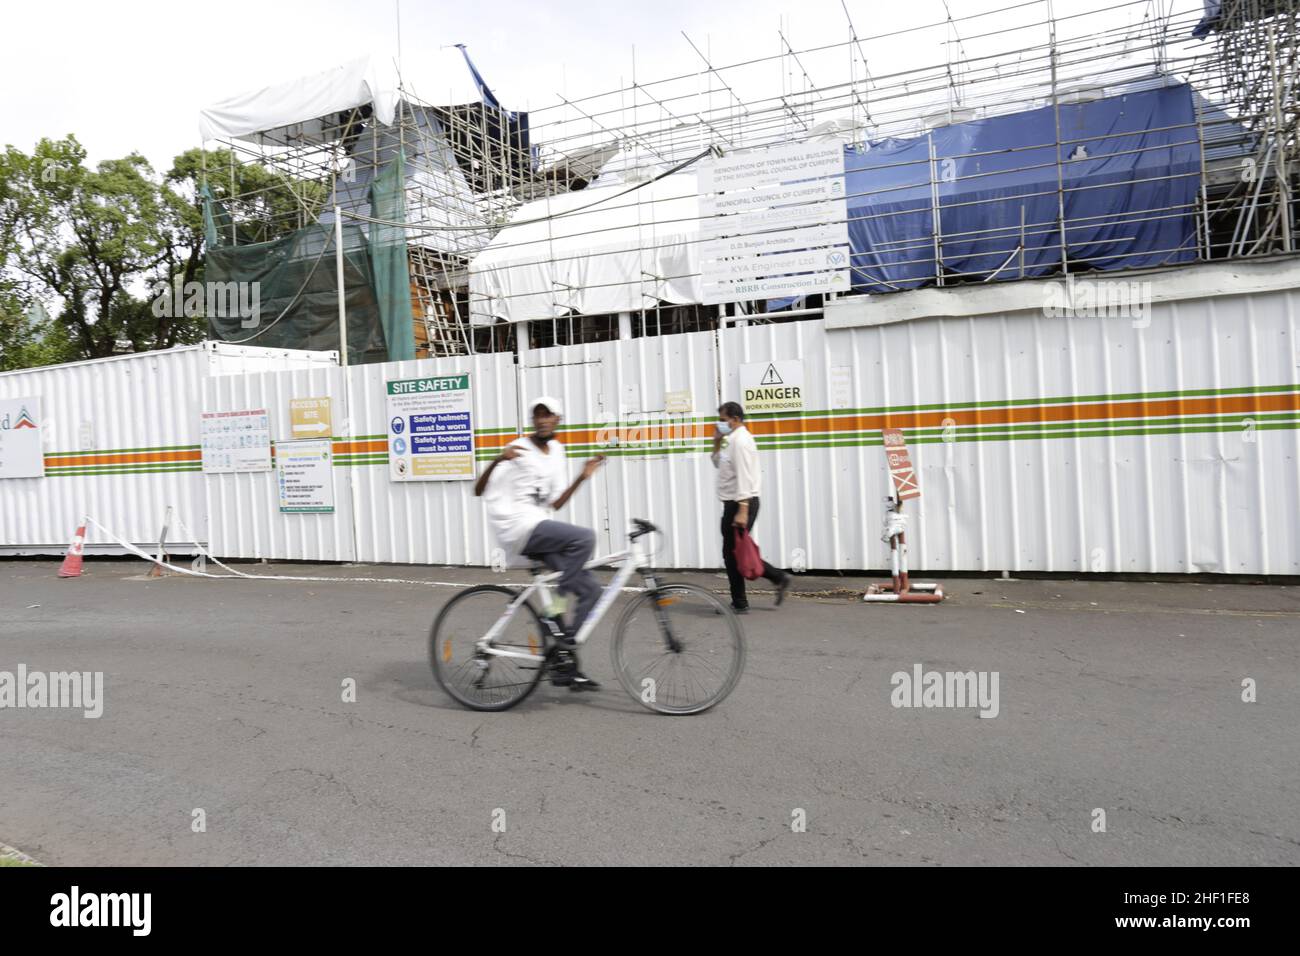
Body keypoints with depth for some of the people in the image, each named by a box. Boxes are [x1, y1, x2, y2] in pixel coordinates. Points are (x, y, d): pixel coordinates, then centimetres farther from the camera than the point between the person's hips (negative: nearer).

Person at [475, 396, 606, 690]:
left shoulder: (557, 450, 16)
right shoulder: (518, 450, -6)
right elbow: (479, 491, -10)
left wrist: (582, 477, 7)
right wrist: (498, 459, -25)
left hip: (541, 528, 8)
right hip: (517, 527, -8)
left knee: (590, 587, -3)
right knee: (585, 537, -28)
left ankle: (563, 665, 5)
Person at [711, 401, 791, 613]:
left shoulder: (741, 441, -15)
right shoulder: (734, 440, 17)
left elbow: (744, 477, -22)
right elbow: (719, 464, 28)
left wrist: (742, 510, -27)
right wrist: (717, 444, 12)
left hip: (740, 504, -10)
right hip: (734, 503, 10)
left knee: (732, 553, -3)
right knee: (735, 552, 13)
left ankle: (739, 604, 6)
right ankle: (779, 578, 15)